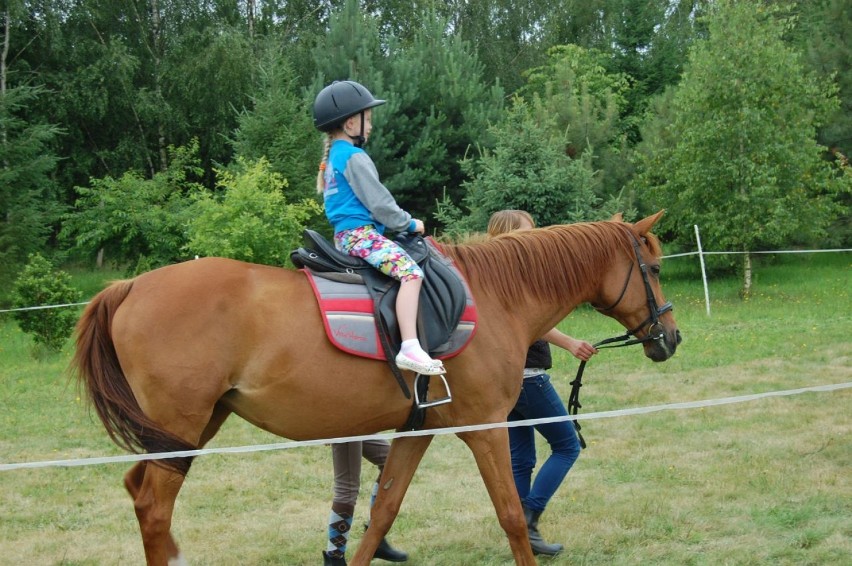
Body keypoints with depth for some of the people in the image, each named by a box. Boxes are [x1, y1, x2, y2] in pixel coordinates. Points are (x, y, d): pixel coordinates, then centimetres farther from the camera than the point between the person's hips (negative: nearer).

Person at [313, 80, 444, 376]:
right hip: (360, 233, -11)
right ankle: (410, 347, -39)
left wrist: (401, 223, 23)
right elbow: (378, 202, -13)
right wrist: (409, 223, 1)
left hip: (344, 234, 11)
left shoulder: (332, 157, 19)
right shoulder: (354, 157, -11)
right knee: (411, 272, -25)